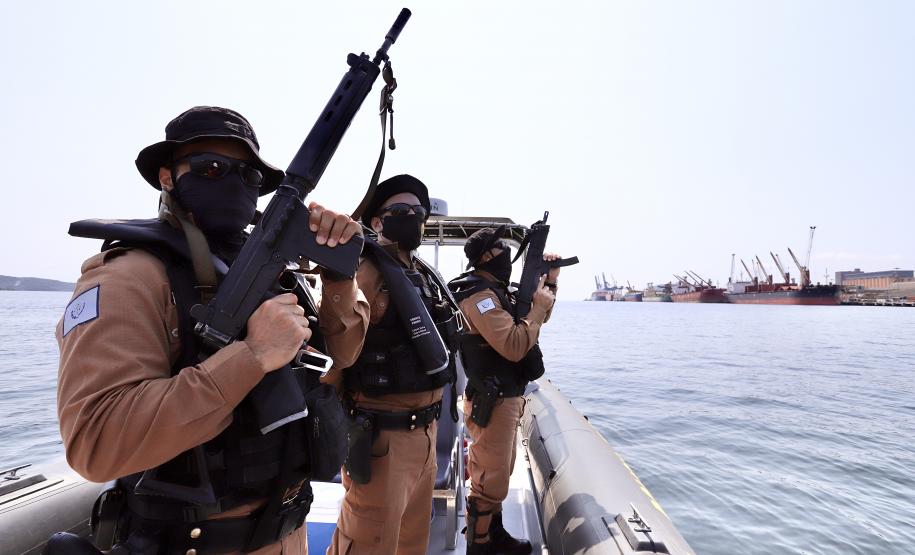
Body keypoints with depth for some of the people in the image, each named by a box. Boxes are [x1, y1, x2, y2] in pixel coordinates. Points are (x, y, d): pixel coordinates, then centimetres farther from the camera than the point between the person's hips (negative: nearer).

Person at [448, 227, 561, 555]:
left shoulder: (495, 290, 11)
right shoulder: (478, 294, -20)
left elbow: (536, 320, 22)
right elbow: (514, 346, -28)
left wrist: (549, 282, 10)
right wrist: (538, 305, -17)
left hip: (507, 397, 10)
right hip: (492, 402, -10)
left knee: (498, 474, 22)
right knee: (490, 480, 3)